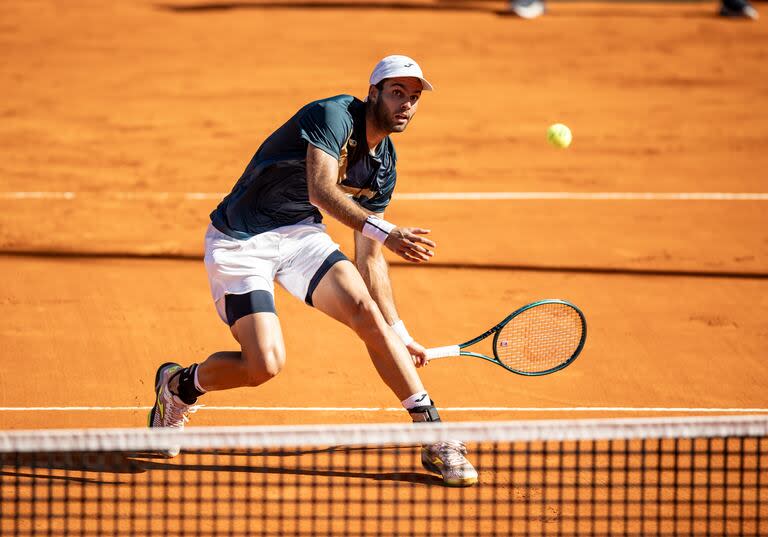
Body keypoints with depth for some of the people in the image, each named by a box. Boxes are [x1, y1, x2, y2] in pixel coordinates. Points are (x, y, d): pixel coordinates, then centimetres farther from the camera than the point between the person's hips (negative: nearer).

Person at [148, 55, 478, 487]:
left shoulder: (384, 164, 4)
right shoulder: (334, 115, -20)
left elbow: (370, 259, 10)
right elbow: (321, 190, -36)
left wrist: (399, 334, 9)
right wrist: (382, 231, -48)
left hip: (300, 234, 7)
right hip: (241, 241, -7)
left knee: (365, 311, -13)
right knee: (264, 365, -17)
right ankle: (178, 384, 15)